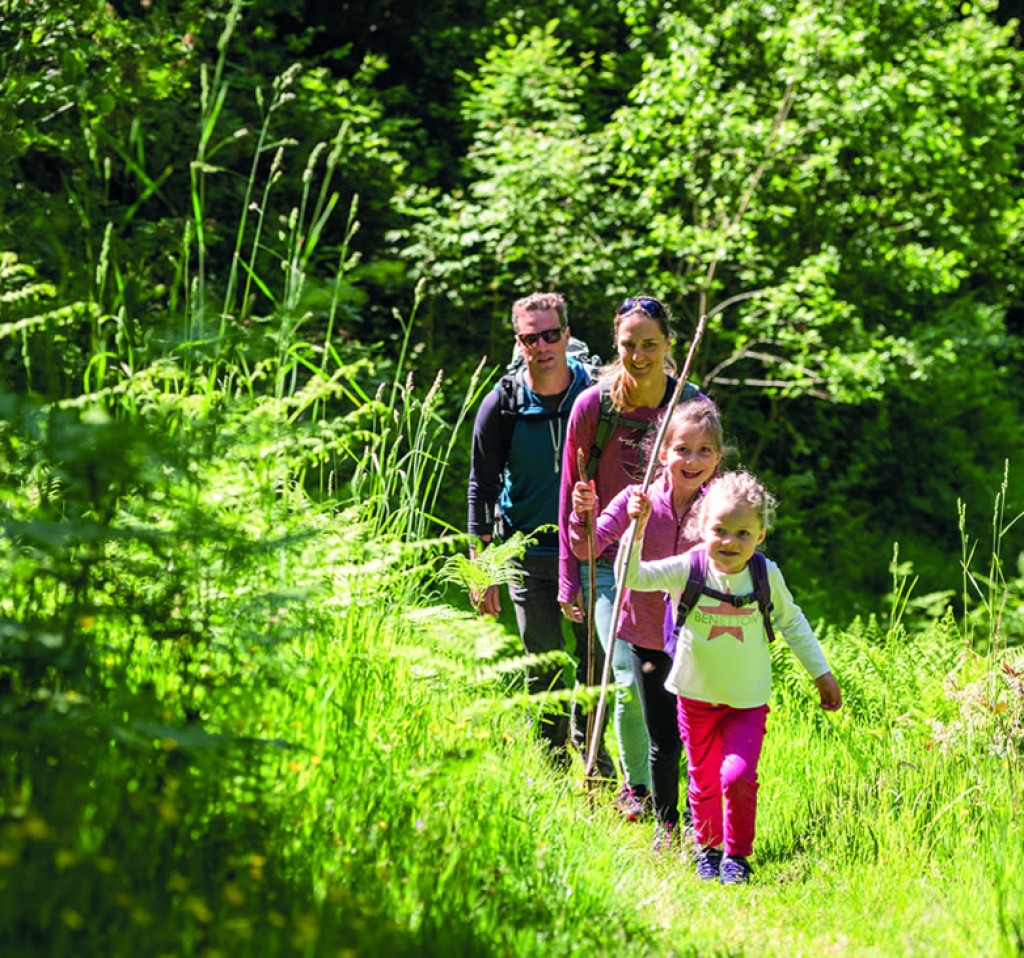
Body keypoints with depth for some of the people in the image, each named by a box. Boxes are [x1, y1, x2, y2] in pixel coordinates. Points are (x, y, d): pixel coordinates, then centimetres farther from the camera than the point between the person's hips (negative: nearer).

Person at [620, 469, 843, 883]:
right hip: (696, 699, 0)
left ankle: (737, 855, 4)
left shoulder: (767, 575, -6)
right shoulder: (687, 570, -12)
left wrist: (821, 672, 14)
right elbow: (633, 577, -21)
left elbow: (791, 622, 10)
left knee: (738, 777, -16)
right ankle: (707, 849, 36)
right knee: (703, 783, 12)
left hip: (748, 703, 0)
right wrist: (637, 529, -35)